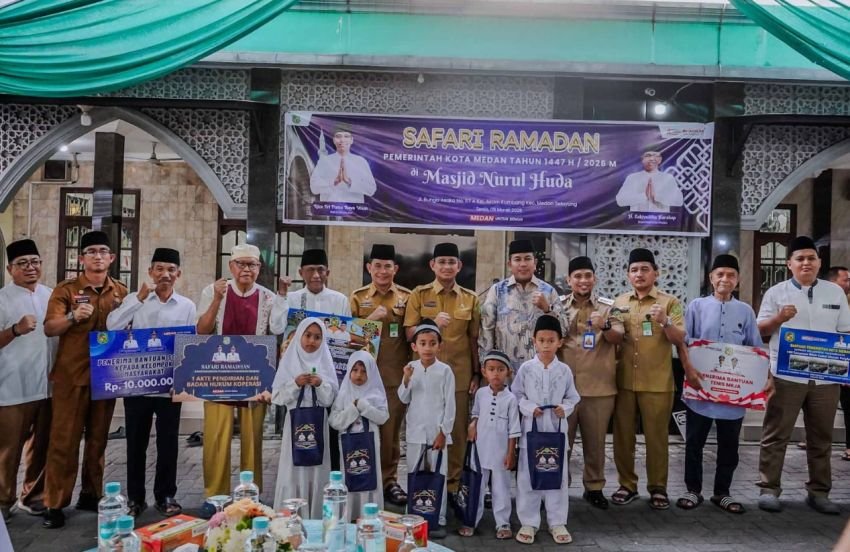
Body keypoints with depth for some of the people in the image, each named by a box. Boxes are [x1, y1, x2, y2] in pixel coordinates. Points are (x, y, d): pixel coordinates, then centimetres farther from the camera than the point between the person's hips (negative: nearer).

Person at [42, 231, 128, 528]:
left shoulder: (121, 292, 7)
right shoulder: (65, 289, -2)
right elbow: (49, 329, -11)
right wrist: (73, 317, -27)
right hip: (71, 375, -3)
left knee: (98, 438, 11)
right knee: (64, 440, 0)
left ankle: (90, 495, 22)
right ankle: (55, 504, 7)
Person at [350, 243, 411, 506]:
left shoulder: (407, 297, 5)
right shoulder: (357, 297, 5)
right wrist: (370, 319, -11)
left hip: (396, 374, 0)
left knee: (391, 429, 8)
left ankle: (389, 480, 19)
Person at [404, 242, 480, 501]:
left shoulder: (471, 298, 7)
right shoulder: (419, 294, 2)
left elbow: (474, 339, 8)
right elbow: (409, 333, -2)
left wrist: (477, 374, 6)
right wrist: (432, 324, -19)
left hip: (459, 374, 2)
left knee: (458, 430, 5)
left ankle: (453, 483, 18)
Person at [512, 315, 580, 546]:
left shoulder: (564, 370, 0)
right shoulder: (526, 368, -4)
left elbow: (573, 397, 7)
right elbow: (515, 394, 0)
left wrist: (565, 408, -12)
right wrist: (529, 407, -15)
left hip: (556, 429, 1)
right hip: (531, 428, -1)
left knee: (558, 474, 8)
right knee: (527, 475, 5)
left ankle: (557, 522, 21)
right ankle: (528, 522, 17)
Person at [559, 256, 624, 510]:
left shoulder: (608, 306, 3)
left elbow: (618, 338, -7)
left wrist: (604, 327, -28)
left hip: (599, 386, 0)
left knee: (595, 441, 11)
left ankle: (594, 487, 26)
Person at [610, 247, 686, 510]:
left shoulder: (669, 302, 0)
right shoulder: (619, 302, 10)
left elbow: (680, 340, -6)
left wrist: (664, 321, -22)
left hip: (657, 382, -3)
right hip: (623, 380, 3)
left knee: (656, 437, 4)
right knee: (623, 435, 7)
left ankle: (658, 488, 17)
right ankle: (627, 485, 20)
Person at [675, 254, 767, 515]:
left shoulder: (745, 311, 6)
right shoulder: (697, 306, 0)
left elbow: (756, 349, 8)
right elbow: (683, 342, -1)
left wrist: (766, 376, -4)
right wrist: (689, 370, -14)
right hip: (700, 386, -2)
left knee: (729, 444, 11)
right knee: (695, 442, 6)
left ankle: (722, 492, 24)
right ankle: (693, 490, 19)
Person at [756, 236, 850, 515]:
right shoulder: (776, 292, 2)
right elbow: (760, 330, 2)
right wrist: (779, 318, -17)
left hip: (826, 377, 3)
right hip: (786, 376, -3)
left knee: (821, 438, 11)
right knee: (775, 435, 0)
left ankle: (818, 492, 21)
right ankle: (769, 489, 7)